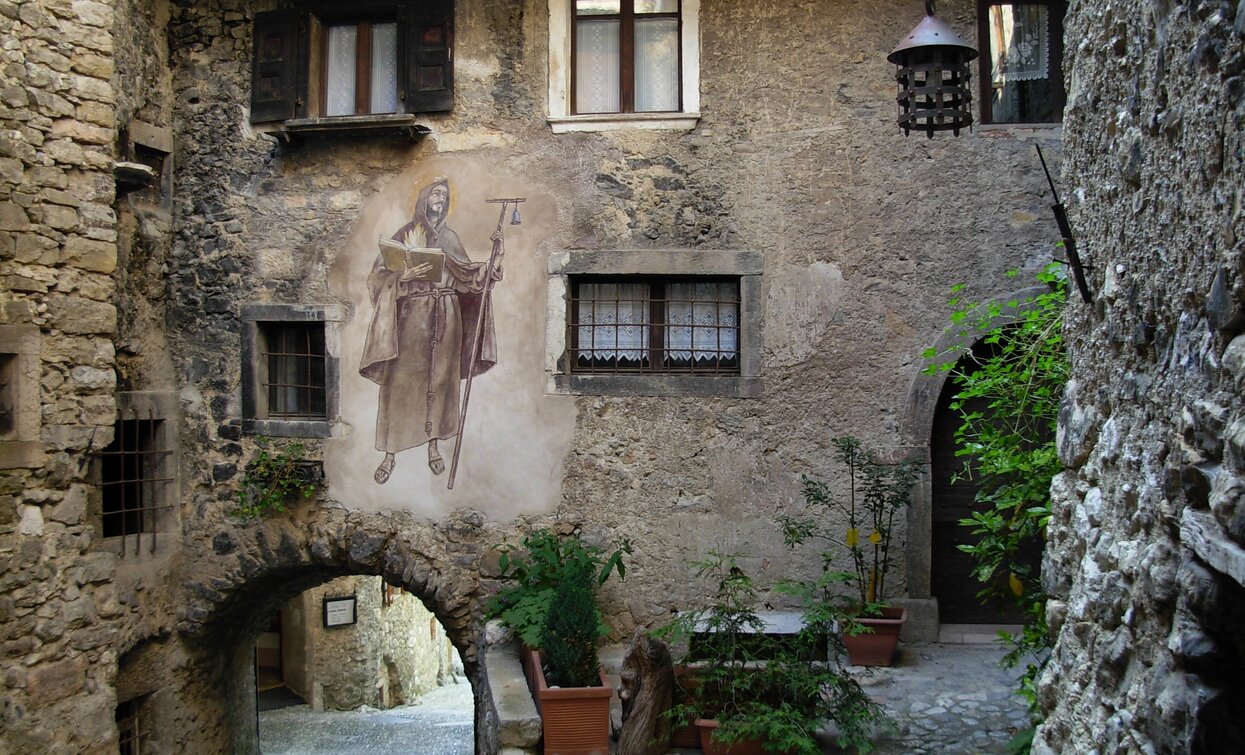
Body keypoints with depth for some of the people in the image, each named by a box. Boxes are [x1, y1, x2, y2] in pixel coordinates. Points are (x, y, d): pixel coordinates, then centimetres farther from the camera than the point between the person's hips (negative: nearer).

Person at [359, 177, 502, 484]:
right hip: (412, 318, -3)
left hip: (445, 319, 4)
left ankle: (434, 444, 20)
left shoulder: (449, 237, 12)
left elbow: (468, 274, 10)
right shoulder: (405, 234, 1)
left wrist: (493, 261, -3)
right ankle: (390, 453, 4)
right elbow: (380, 274, -5)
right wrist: (404, 276, -23)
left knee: (440, 380, 7)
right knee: (401, 382, -3)